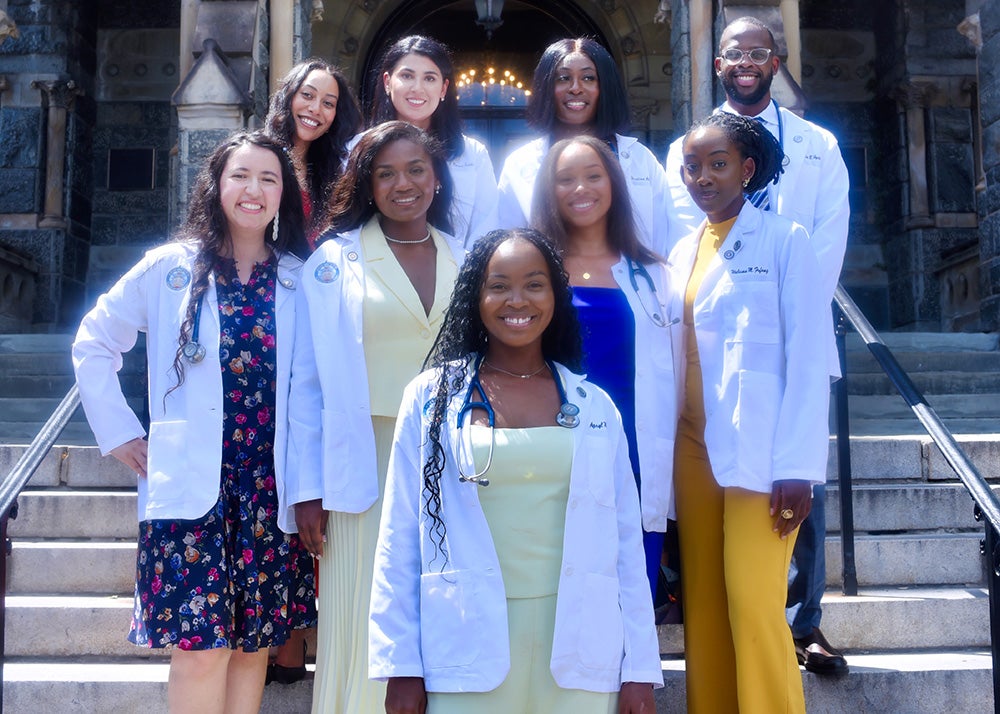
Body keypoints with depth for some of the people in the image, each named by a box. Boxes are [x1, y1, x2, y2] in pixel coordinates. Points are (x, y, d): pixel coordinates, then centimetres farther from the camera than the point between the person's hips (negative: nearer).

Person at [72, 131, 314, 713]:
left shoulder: (302, 280, 5)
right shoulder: (171, 268, 3)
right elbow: (94, 344, 10)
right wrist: (118, 432, 4)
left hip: (271, 485, 2)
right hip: (192, 483, -1)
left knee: (254, 643, 8)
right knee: (202, 647, -6)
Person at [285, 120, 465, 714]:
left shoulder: (465, 262, 9)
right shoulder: (334, 260, 2)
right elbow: (309, 381, 0)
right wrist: (307, 487, -4)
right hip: (370, 466, -2)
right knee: (368, 623, 2)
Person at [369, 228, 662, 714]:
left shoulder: (595, 407, 6)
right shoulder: (431, 397, 1)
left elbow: (626, 542, 6)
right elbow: (399, 540, 1)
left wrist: (639, 668, 3)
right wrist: (400, 666, -3)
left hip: (578, 654, 2)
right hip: (468, 653, -1)